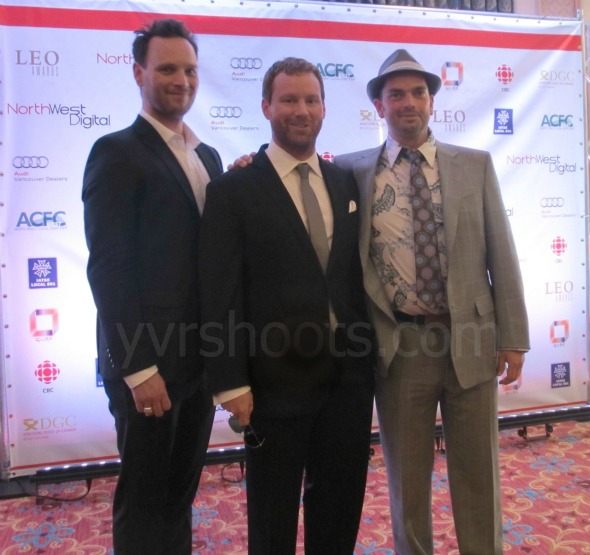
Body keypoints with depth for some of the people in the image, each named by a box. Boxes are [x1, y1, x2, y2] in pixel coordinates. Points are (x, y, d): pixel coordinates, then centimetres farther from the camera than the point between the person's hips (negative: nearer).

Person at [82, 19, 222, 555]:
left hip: (200, 357, 7)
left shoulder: (207, 156, 14)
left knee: (180, 494, 19)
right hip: (147, 361, -6)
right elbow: (108, 266, -15)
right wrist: (138, 368, -17)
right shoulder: (117, 152, -9)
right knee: (143, 501, 10)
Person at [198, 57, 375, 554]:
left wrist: (368, 354, 8)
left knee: (341, 504, 20)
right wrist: (231, 383, -13)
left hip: (349, 375, 5)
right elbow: (219, 294, -10)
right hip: (276, 379, -4)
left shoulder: (347, 183, 9)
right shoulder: (233, 189, -7)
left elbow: (358, 271, 11)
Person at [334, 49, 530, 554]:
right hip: (398, 346, 0)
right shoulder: (352, 171, 3)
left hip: (471, 340, 1)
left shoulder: (475, 165, 6)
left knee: (479, 475, 13)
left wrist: (513, 338, 0)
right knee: (407, 478, 13)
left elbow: (502, 254, 4)